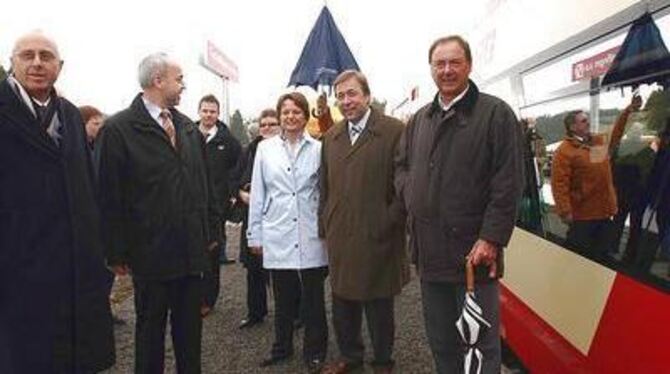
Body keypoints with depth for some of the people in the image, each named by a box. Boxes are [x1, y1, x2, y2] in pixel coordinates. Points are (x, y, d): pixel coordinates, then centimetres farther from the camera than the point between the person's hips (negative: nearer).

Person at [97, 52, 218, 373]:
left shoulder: (188, 127, 8)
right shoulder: (119, 128, -9)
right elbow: (110, 197, -9)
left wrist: (210, 229, 12)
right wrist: (117, 252, -8)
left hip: (191, 248, 5)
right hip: (150, 251, -5)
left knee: (190, 326, 16)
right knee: (150, 327, 12)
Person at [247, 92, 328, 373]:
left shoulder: (318, 149, 0)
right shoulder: (265, 148, 4)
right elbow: (258, 194, 6)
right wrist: (255, 234, 6)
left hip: (310, 236, -1)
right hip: (277, 235, 1)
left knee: (313, 297, 9)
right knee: (283, 297, 13)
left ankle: (314, 351, 25)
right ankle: (282, 347, 32)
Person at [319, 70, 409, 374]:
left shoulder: (394, 131, -7)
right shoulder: (331, 137, 11)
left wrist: (388, 223, -11)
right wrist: (325, 224, 10)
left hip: (377, 238, -5)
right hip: (339, 236, 5)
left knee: (379, 305, 10)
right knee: (343, 302, 16)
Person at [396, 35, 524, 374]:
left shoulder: (496, 113, -5)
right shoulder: (420, 119, 14)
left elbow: (509, 183, -11)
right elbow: (402, 166, 22)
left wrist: (491, 239, -16)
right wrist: (413, 199, 2)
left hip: (474, 250, -5)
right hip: (429, 249, 6)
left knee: (481, 342, 7)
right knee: (440, 342, 19)